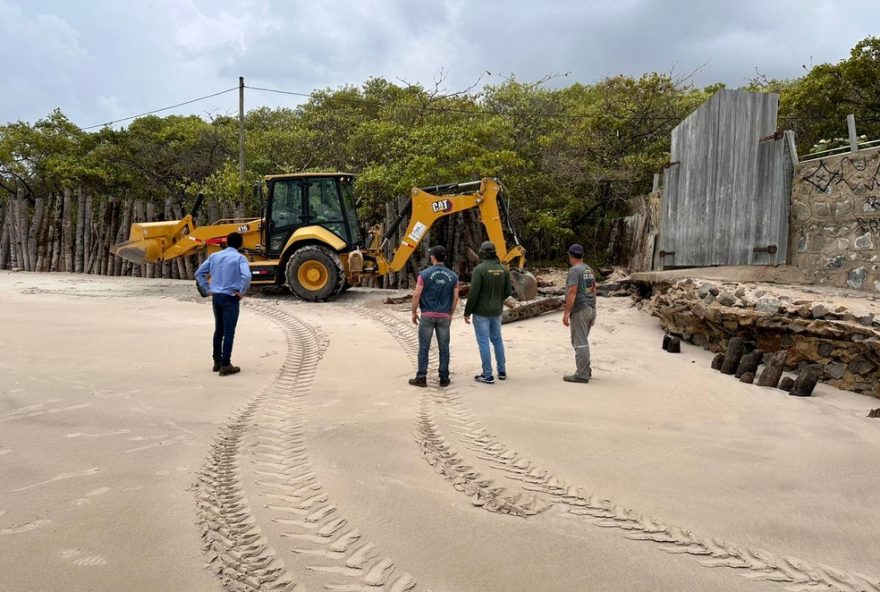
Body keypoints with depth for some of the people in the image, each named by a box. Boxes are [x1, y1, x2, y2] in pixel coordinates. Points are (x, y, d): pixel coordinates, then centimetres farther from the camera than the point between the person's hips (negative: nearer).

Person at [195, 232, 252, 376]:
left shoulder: (214, 256, 9)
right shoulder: (239, 258, -8)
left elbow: (199, 273, 12)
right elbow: (246, 276, -24)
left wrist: (208, 289, 12)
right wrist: (241, 292, -12)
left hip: (216, 296, 6)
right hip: (230, 298, -6)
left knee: (218, 330, 16)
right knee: (229, 331, -3)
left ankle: (217, 362, 23)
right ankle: (225, 365, -2)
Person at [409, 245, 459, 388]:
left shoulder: (425, 274, -7)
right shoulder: (453, 276, 2)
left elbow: (416, 295, -9)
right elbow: (455, 297, 4)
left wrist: (414, 312, 3)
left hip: (427, 315, -2)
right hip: (444, 316, 2)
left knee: (424, 347, 3)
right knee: (444, 348, 7)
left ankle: (421, 378, 6)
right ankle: (444, 378, 11)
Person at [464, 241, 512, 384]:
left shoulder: (479, 269, -16)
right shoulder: (503, 269, 1)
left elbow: (473, 293, -18)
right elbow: (508, 291, 5)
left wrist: (467, 312, -8)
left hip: (481, 312, -6)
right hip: (497, 311, 6)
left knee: (483, 342, 1)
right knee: (497, 340, 19)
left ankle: (487, 376, 4)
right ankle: (502, 371, 26)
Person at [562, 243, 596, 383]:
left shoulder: (574, 270, -13)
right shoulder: (589, 270, 13)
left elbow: (572, 292, -21)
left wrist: (566, 312, -19)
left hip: (579, 310, -9)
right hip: (590, 309, 9)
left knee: (580, 343, -5)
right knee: (583, 341, 19)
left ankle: (582, 374, -2)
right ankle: (586, 370, 26)